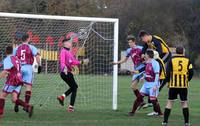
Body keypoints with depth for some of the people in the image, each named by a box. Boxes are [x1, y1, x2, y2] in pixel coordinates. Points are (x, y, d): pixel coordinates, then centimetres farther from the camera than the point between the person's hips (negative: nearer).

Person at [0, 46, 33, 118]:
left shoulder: (7, 59, -8)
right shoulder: (16, 58, 18)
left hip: (12, 80, -7)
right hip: (19, 81, 7)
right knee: (14, 99, 3)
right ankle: (28, 107, -14)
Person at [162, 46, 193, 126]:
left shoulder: (171, 60, -1)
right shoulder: (187, 61, 2)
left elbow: (168, 72, -5)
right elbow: (191, 72, -1)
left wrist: (168, 81, 9)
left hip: (173, 84, -1)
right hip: (184, 85, 1)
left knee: (170, 102, 5)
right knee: (184, 102, 10)